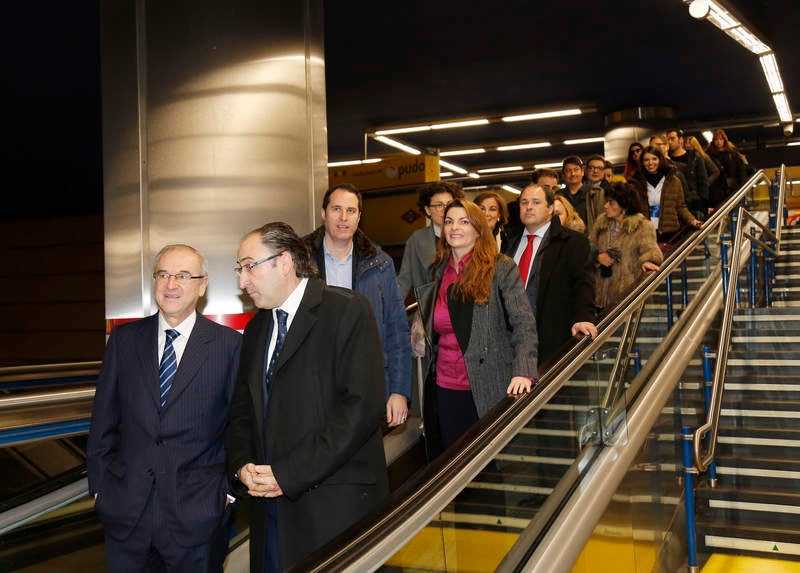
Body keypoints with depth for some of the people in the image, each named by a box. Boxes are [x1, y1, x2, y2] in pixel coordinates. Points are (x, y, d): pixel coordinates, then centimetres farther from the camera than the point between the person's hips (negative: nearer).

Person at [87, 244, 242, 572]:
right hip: (126, 507, 2)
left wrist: (230, 487, -2)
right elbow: (104, 419, 8)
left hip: (197, 512, -2)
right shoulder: (124, 339, 5)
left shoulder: (229, 344, -3)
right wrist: (99, 486, 6)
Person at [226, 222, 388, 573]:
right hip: (270, 507, 6)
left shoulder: (347, 311, -8)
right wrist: (242, 467, -5)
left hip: (335, 505, -6)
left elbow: (361, 406, -17)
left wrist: (287, 474, -17)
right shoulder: (255, 329, 15)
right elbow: (241, 411, 16)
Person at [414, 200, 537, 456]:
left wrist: (523, 373, -24)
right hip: (444, 388, 5)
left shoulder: (501, 269, -4)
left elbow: (524, 324, -12)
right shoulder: (440, 273, 12)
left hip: (486, 390, -4)